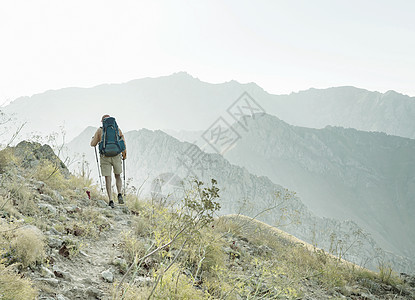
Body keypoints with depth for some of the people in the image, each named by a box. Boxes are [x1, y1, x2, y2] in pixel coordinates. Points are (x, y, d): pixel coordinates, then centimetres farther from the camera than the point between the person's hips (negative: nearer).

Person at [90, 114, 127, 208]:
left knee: (108, 179, 3)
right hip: (116, 155, 1)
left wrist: (93, 138, 32)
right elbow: (123, 141, 2)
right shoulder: (117, 129, 7)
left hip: (105, 156, -1)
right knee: (118, 176, 18)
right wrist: (124, 153, 13)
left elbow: (93, 144, 9)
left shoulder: (100, 130, 5)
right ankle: (119, 194, -3)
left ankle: (110, 200, -5)